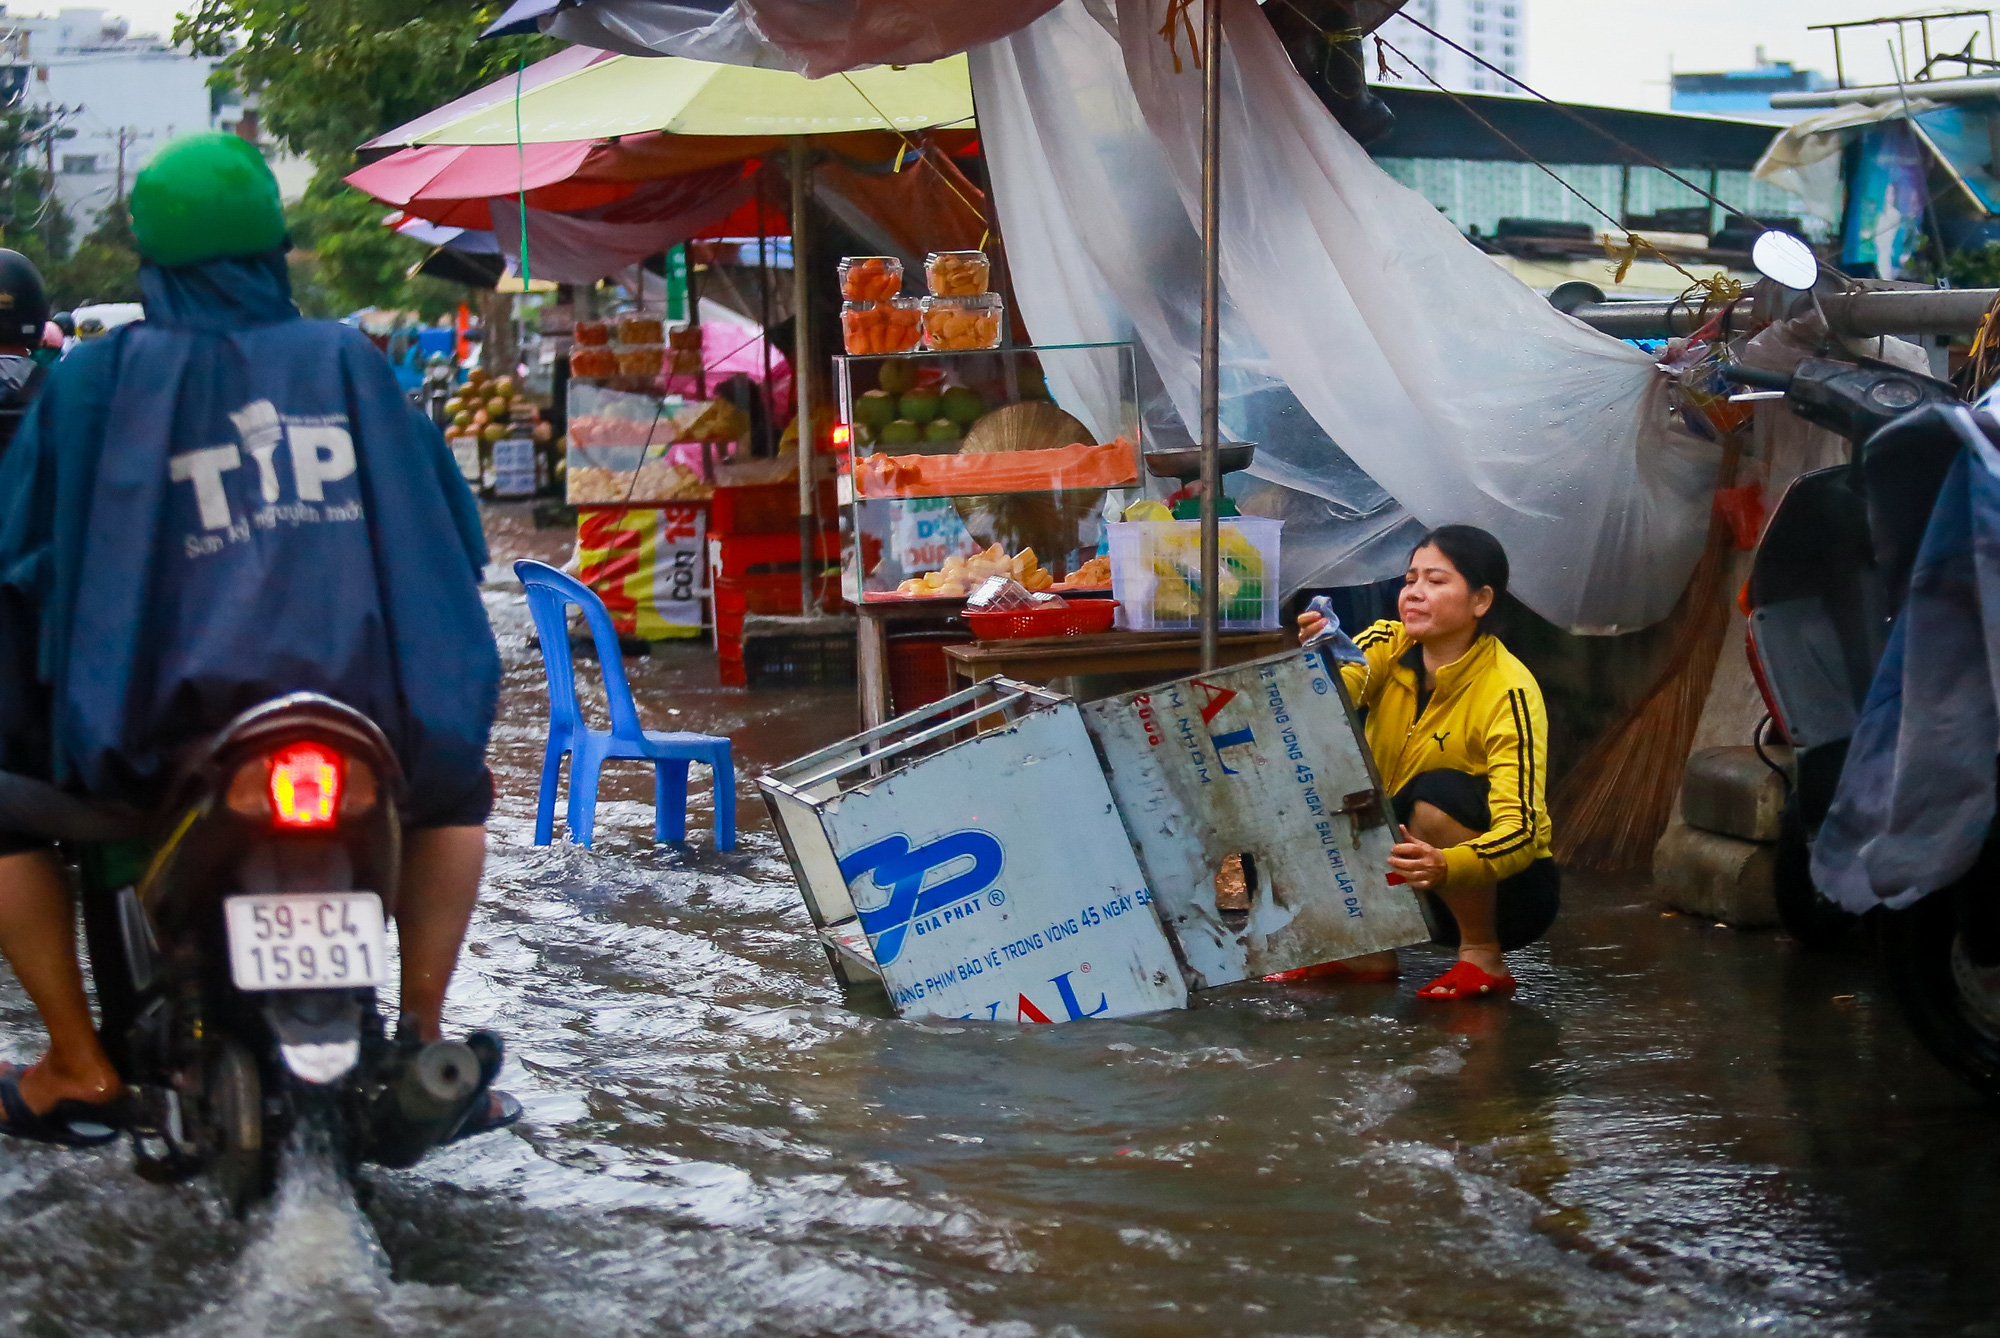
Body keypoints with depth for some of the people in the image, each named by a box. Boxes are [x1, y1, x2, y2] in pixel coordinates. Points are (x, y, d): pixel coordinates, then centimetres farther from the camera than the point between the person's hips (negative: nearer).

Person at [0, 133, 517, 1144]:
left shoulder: (102, 375, 4)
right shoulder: (349, 361, 12)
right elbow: (450, 536, 16)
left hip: (168, 722, -2)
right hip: (373, 711, 3)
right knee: (455, 787, 35)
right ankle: (424, 1046, 26)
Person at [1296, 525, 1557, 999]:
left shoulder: (1508, 692, -22)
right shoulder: (1387, 647, -6)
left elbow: (1520, 831, -33)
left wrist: (1446, 865, -52)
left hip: (1503, 887, -5)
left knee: (1438, 793, -32)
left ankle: (1483, 958, -15)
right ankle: (1369, 950, -2)